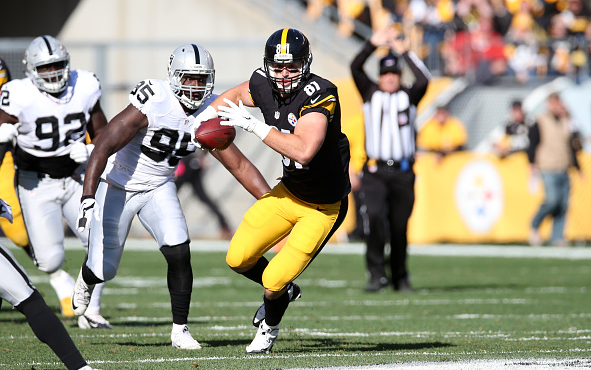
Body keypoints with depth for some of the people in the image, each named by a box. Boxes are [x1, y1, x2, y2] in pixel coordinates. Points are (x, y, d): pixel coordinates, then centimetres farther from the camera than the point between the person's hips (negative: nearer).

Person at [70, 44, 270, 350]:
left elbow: (239, 166, -1)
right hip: (118, 186, -4)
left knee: (179, 253, -17)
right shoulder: (153, 102, -29)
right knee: (104, 269, 2)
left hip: (159, 188, 4)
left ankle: (180, 330, -3)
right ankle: (86, 279, 41)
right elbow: (104, 147, -31)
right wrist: (88, 198, -39)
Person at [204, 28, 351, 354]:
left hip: (322, 208, -6)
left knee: (274, 281, -7)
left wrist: (253, 125, -39)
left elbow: (304, 151, -46)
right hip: (289, 192, 6)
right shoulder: (264, 85, -11)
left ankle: (269, 328, 26)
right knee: (238, 259, 5)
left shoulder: (318, 95, -31)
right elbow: (235, 95, 15)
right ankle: (284, 291, 35)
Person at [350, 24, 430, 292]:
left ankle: (400, 277, 19)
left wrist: (405, 51, -11)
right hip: (375, 170, -1)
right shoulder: (371, 94, 9)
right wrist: (373, 44, -13)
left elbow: (424, 80, -12)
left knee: (400, 227, 5)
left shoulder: (409, 96, 8)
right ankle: (377, 273, -18)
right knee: (374, 216, -20)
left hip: (402, 172, 1)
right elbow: (355, 68, -4)